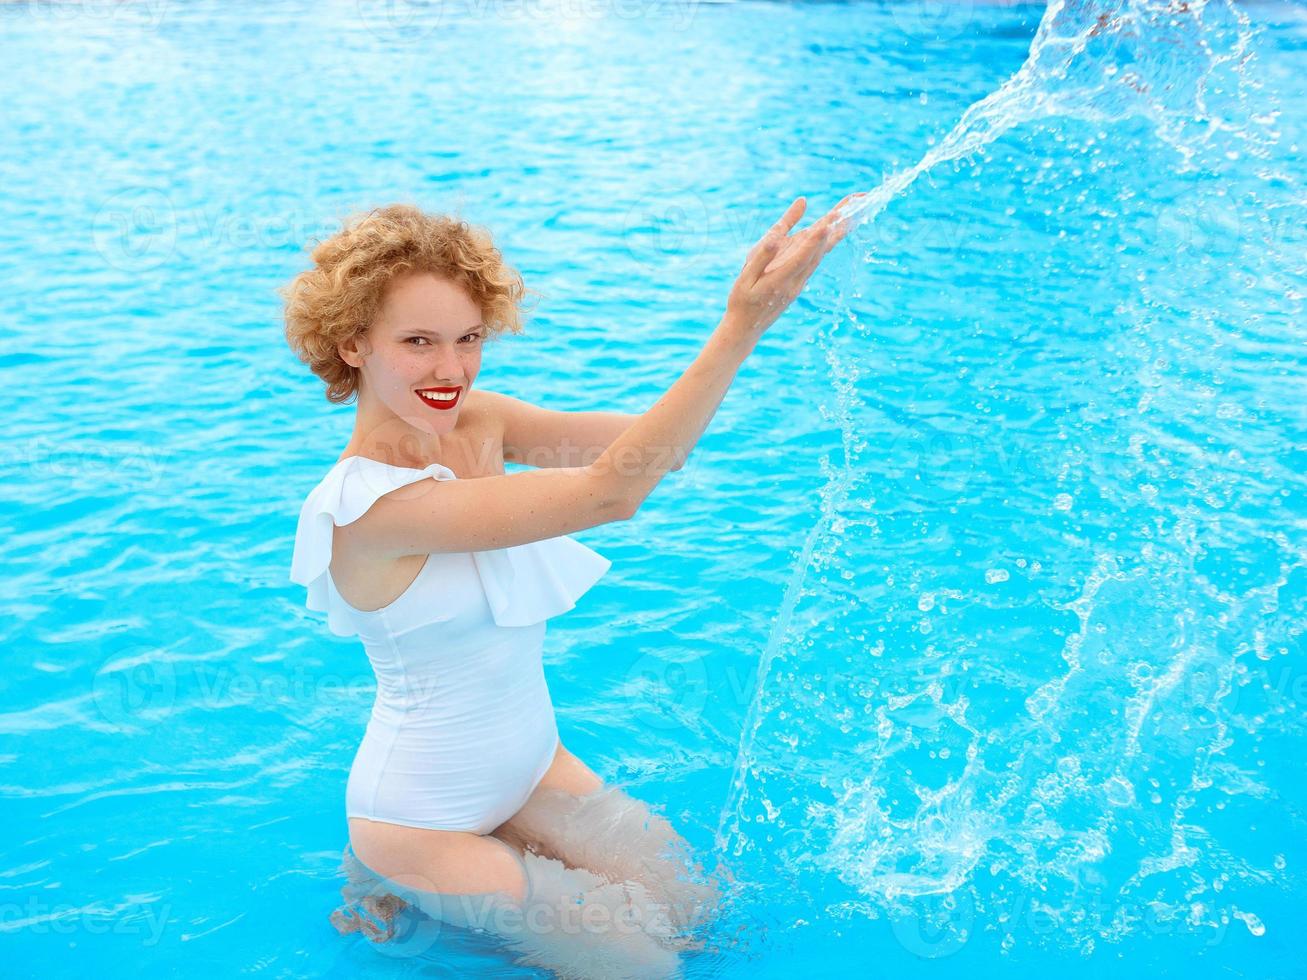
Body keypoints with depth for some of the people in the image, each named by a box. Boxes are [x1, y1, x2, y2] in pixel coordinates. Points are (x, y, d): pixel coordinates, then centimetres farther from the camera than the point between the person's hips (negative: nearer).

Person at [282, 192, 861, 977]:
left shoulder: (475, 422, -8)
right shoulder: (371, 501, -32)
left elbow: (650, 447, -20)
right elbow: (609, 493, -38)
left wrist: (759, 298, -33)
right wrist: (740, 327, -44)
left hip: (530, 767, 7)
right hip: (424, 823, -7)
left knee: (693, 905, 9)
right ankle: (397, 895, 16)